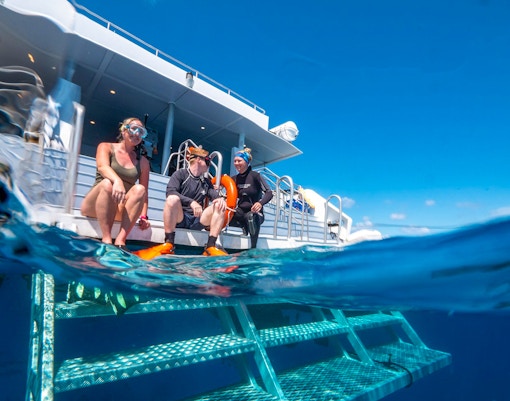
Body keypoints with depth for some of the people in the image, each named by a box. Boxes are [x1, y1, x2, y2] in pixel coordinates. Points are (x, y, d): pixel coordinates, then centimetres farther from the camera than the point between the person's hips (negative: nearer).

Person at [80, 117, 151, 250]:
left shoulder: (143, 161, 10)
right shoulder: (106, 147, 5)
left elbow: (145, 192, 6)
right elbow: (102, 167, -18)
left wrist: (143, 216, -9)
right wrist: (117, 181, -40)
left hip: (121, 209, 2)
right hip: (93, 206, -2)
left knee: (139, 189, -27)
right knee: (107, 183, -32)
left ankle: (120, 241, -38)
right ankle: (107, 240, -37)